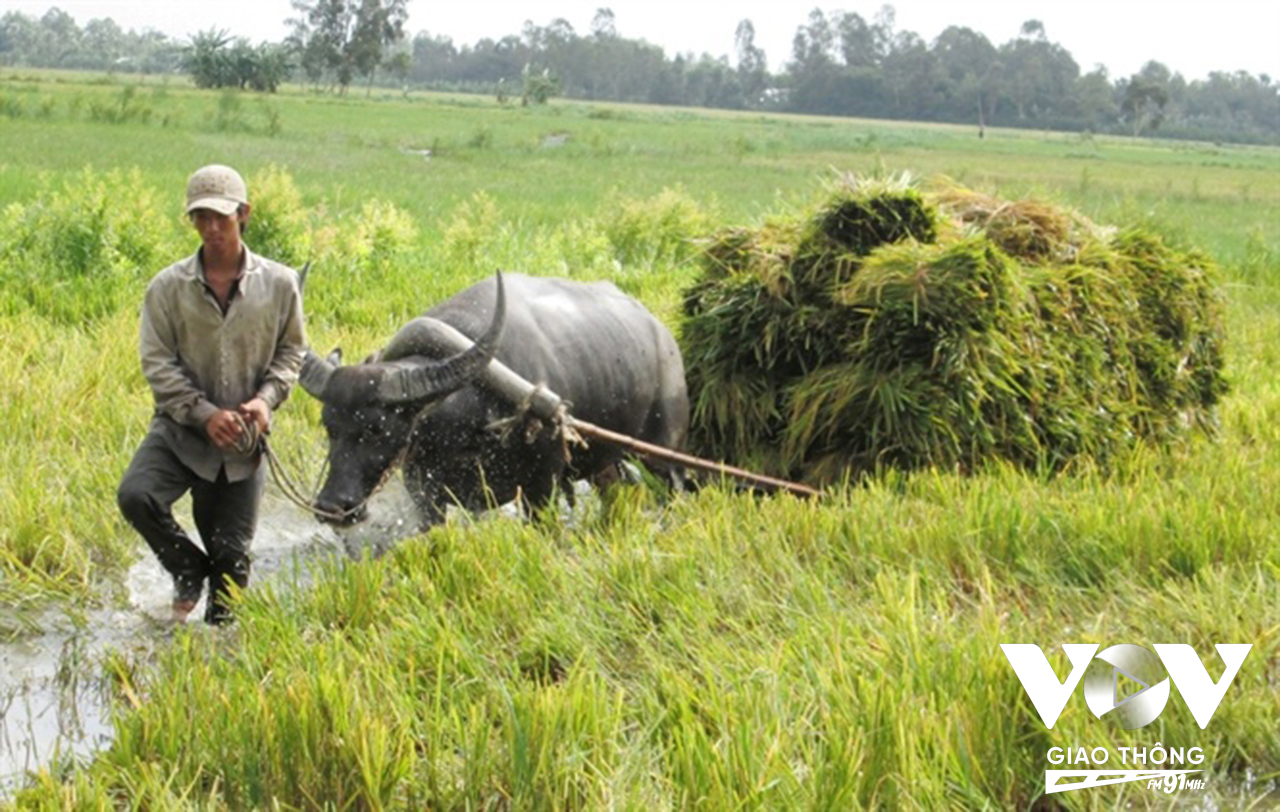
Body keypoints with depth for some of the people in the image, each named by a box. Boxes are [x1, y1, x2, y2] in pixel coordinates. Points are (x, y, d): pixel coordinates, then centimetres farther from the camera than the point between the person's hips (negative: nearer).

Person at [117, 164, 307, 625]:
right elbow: (158, 363, -6)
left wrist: (266, 398, -11)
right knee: (136, 496, -27)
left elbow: (291, 351, 7)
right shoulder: (168, 287, -5)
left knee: (232, 555, 4)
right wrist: (205, 413, -17)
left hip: (243, 439, 1)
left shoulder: (279, 284, -2)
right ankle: (188, 571, 2)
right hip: (181, 428, -1)